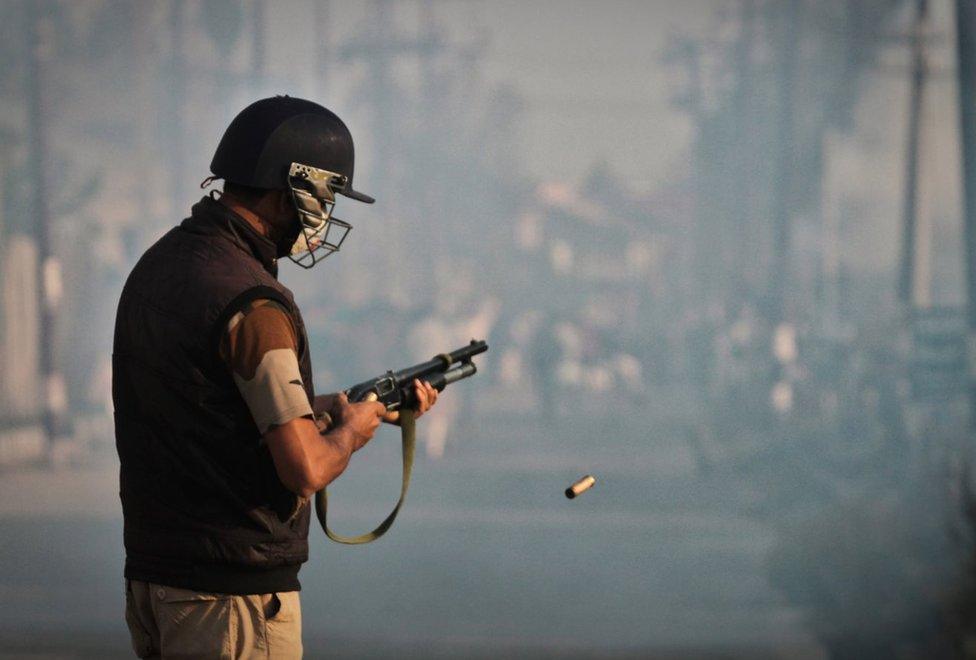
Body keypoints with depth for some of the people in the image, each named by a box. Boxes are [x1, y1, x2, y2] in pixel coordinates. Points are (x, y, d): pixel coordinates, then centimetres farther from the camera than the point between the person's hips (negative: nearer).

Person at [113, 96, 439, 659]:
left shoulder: (160, 264, 9)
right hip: (232, 592, -9)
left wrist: (342, 404, 22)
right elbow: (305, 469, -21)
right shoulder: (251, 302, -20)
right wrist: (351, 429, -1)